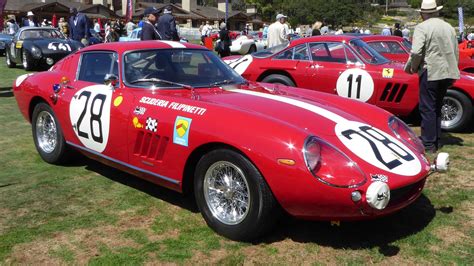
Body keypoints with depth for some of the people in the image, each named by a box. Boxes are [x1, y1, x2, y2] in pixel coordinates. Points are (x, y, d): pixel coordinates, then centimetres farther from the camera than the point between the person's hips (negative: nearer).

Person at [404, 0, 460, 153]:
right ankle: (436, 142, 22)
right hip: (447, 73, 7)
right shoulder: (449, 27, 12)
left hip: (430, 73, -6)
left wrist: (412, 67, -5)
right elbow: (456, 53, 15)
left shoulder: (422, 28, -9)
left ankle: (428, 144, 1)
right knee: (437, 109, 17)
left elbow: (416, 52, -21)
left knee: (427, 109, 0)